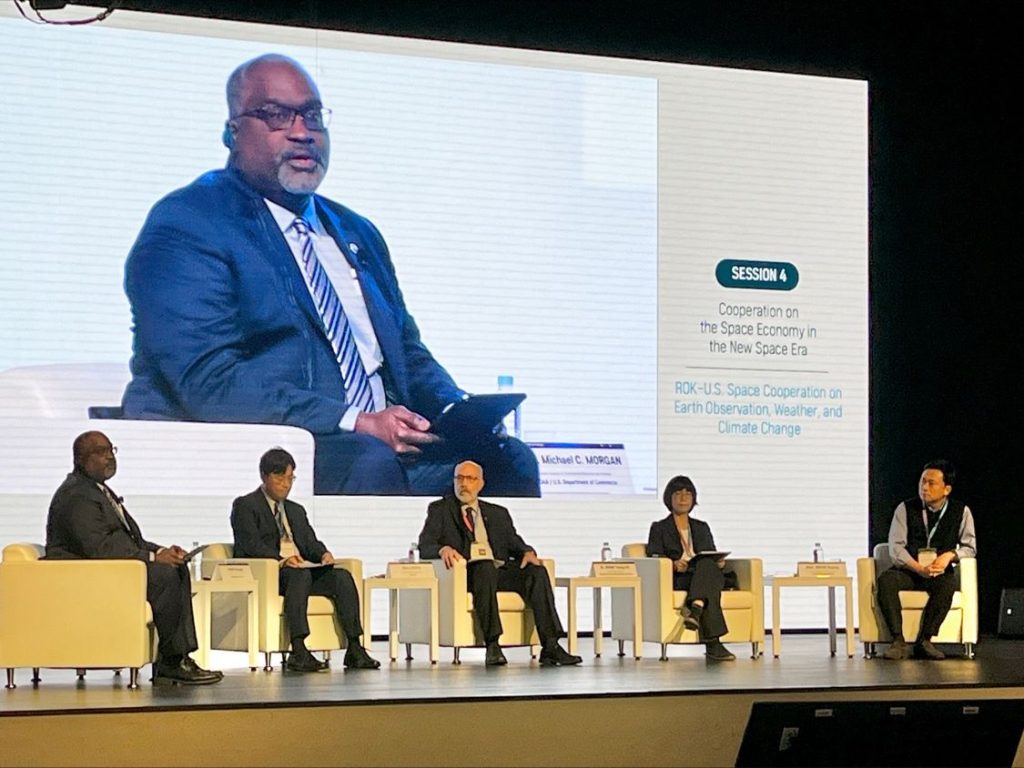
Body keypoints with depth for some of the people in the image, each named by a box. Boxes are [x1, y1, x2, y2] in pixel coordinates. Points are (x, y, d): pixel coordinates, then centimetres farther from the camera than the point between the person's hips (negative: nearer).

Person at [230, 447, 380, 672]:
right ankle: (298, 652, -47)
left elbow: (311, 542, 18)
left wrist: (323, 554, -7)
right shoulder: (245, 506, 4)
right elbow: (251, 545, -10)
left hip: (303, 572, 6)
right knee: (300, 574, -38)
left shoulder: (296, 510, 27)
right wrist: (281, 559, -27)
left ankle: (354, 649, -27)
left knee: (342, 576, -21)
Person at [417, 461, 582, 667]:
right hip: (468, 572, -4)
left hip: (500, 571, 4)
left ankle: (550, 647, -32)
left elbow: (514, 543, 19)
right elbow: (425, 545, 4)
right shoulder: (439, 510, 16)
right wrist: (443, 549, -20)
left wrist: (527, 552, -5)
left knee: (537, 571, -25)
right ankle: (492, 646, -42)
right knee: (486, 567, -39)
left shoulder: (498, 513, 27)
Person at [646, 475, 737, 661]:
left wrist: (719, 562, -6)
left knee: (708, 565, -38)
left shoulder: (702, 528, 30)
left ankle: (695, 611, -63)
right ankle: (713, 644, -55)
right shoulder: (659, 528, 18)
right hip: (675, 579, -3)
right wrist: (673, 564, -19)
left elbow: (712, 557, 21)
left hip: (706, 574, 3)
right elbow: (654, 560, 4)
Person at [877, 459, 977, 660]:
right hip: (907, 570, 0)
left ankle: (925, 640, -31)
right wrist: (918, 568, -22)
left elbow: (970, 547, 6)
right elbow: (895, 547, -5)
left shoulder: (961, 512, 4)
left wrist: (951, 555, -18)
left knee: (948, 583, -36)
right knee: (885, 579, -33)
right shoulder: (905, 509, 2)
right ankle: (898, 641, -34)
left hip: (940, 573, 0)